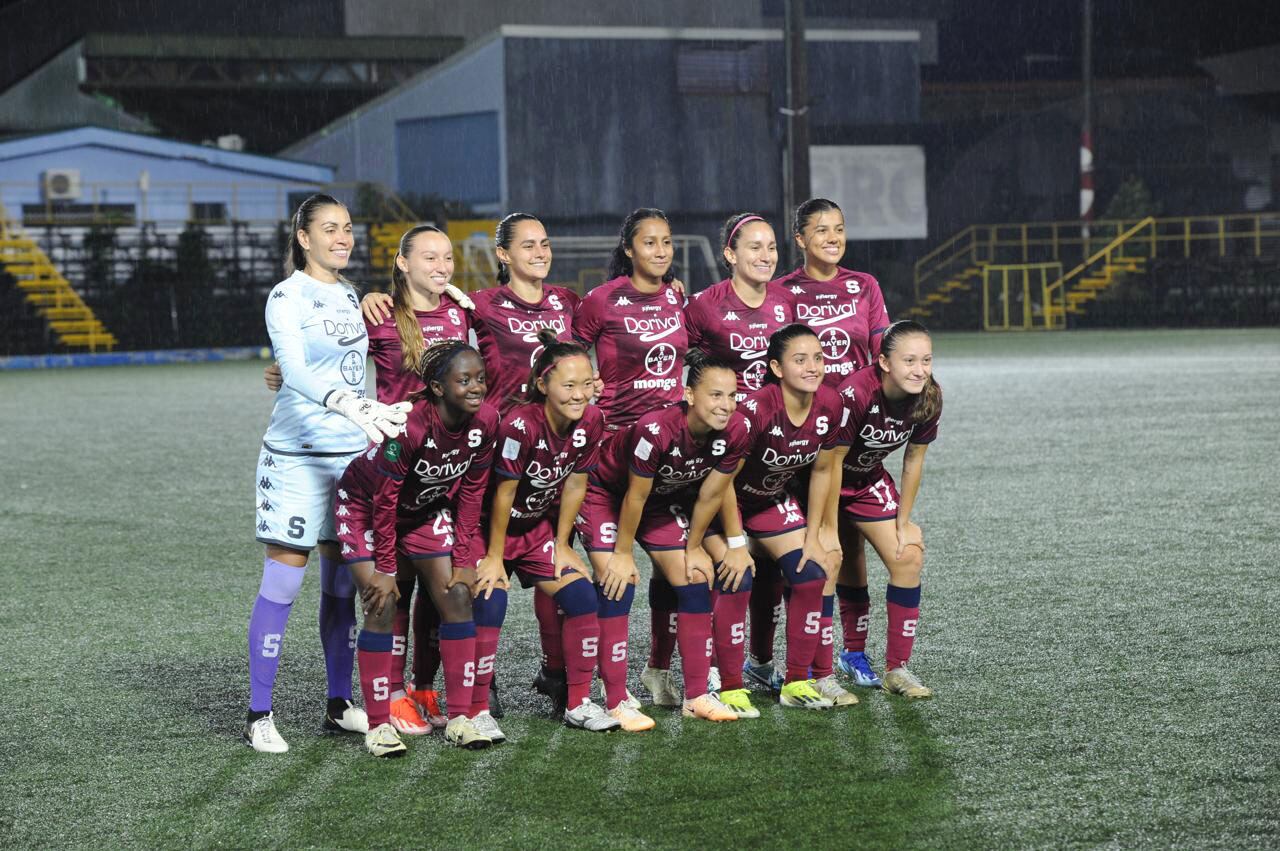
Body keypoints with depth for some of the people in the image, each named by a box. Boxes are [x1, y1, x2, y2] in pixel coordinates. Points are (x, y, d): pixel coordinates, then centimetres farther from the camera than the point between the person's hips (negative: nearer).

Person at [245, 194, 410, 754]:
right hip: (298, 455, -7)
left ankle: (339, 706, 17)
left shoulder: (349, 295, 14)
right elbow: (294, 369, -25)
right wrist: (352, 404, -39)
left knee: (342, 585, 10)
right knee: (282, 583, -6)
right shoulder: (288, 297, -9)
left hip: (352, 454, 7)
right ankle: (259, 715, 0)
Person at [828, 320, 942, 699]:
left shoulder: (929, 398, -17)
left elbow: (914, 460, -3)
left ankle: (897, 669, 4)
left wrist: (903, 523, 1)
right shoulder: (855, 394, -35)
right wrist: (829, 532, -21)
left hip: (869, 480, 6)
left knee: (909, 558, -5)